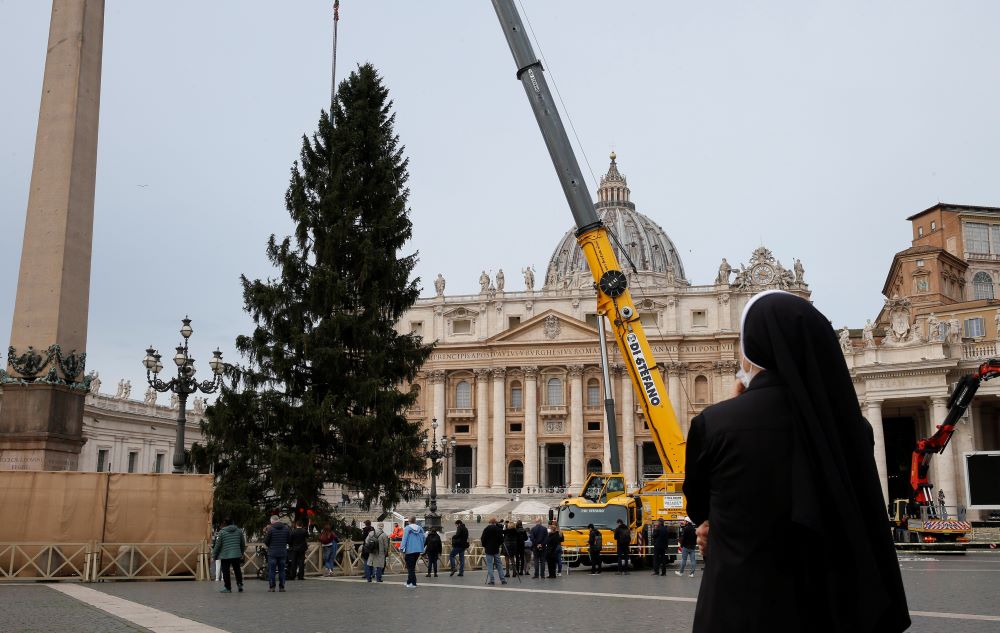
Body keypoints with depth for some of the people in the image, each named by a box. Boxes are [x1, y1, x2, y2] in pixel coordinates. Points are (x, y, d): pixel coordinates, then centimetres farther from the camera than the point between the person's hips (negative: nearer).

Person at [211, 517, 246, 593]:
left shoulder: (222, 532, -3)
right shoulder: (239, 531, 7)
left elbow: (218, 545, -3)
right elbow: (243, 544, 14)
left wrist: (214, 555, 7)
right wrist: (242, 553, 28)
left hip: (225, 555, -3)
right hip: (236, 555, 3)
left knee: (225, 572, 4)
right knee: (237, 570, 14)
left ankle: (228, 588, 6)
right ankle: (240, 584, 6)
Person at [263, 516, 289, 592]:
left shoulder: (271, 529, -10)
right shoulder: (286, 528, 3)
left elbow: (266, 541, -6)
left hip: (272, 552, -3)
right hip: (283, 552, 3)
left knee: (271, 570, 4)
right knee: (282, 570, 8)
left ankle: (271, 587, 4)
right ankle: (282, 587, 8)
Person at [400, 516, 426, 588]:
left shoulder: (407, 528, -7)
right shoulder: (420, 528, 6)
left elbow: (404, 539, -12)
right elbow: (424, 538, 9)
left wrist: (402, 548, -10)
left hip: (410, 550, -5)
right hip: (418, 550, 5)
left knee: (410, 567, 2)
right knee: (412, 566, 18)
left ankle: (413, 583, -3)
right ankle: (409, 582, 24)